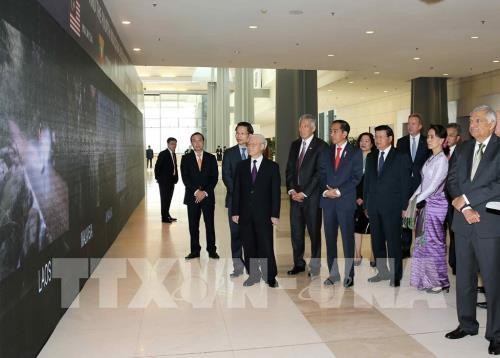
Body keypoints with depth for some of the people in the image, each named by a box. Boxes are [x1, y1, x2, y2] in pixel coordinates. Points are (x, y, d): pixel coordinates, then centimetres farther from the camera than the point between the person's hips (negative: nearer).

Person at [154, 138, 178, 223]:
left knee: (169, 198, 14)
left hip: (171, 180, 7)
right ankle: (164, 217, 7)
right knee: (164, 199, 0)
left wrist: (176, 177, 6)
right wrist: (158, 178, -11)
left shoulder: (173, 154, 11)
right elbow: (157, 167, -13)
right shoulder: (163, 154, -13)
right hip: (164, 181, -7)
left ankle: (167, 215, 25)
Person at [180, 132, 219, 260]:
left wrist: (205, 192, -11)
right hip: (192, 197, 0)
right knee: (193, 225, 4)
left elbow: (214, 177, 0)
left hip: (208, 196, 0)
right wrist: (196, 191, -14)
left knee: (210, 224, 1)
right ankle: (195, 251, 14)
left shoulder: (211, 158, 6)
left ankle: (212, 250, 10)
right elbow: (185, 178, -3)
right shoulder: (186, 158, 5)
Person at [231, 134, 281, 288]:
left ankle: (271, 277, 14)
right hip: (245, 214, 3)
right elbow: (236, 190, 7)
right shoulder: (241, 166, 9)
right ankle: (253, 275, 21)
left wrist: (275, 214, -7)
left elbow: (276, 192, -1)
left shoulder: (272, 166, 1)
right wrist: (235, 211, 2)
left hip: (264, 213, -3)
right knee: (248, 246, 8)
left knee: (266, 246, -1)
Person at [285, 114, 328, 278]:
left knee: (314, 232, 4)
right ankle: (298, 263, 20)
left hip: (312, 196, -5)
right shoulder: (294, 145, 14)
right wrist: (291, 190, -1)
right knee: (296, 231, 8)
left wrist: (304, 193, -12)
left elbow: (319, 173, -11)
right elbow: (289, 169, 13)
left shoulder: (321, 146, -5)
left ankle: (315, 265, 15)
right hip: (295, 195, 5)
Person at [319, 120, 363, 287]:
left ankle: (349, 275, 9)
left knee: (348, 239, 0)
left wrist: (338, 191, -13)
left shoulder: (355, 152, 2)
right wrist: (325, 190, -7)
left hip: (346, 201, -4)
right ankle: (333, 273, 16)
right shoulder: (326, 152, 15)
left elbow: (356, 177, -5)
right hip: (328, 200, 4)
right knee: (330, 239, 6)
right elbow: (322, 175, 11)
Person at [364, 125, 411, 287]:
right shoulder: (371, 157, 13)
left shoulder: (402, 158, -1)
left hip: (392, 207, -5)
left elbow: (405, 184, -3)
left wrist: (404, 207, -8)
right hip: (373, 206, 5)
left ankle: (395, 275, 11)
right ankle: (382, 271, 23)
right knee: (377, 241, 10)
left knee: (393, 242, 0)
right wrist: (366, 204, 9)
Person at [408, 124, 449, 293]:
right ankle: (427, 278, 21)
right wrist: (412, 199, 8)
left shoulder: (442, 160, -12)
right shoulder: (431, 159, 12)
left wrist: (417, 200, -12)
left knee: (434, 242, 0)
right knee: (424, 241, 11)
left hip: (436, 204, -8)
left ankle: (439, 281, 12)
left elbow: (434, 186, -16)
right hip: (426, 203, 8)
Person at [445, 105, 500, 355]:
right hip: (463, 222, 5)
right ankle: (467, 324, 26)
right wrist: (464, 208, -9)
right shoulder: (461, 150, 13)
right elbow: (452, 181, 6)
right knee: (464, 277, 12)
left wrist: (466, 199, -13)